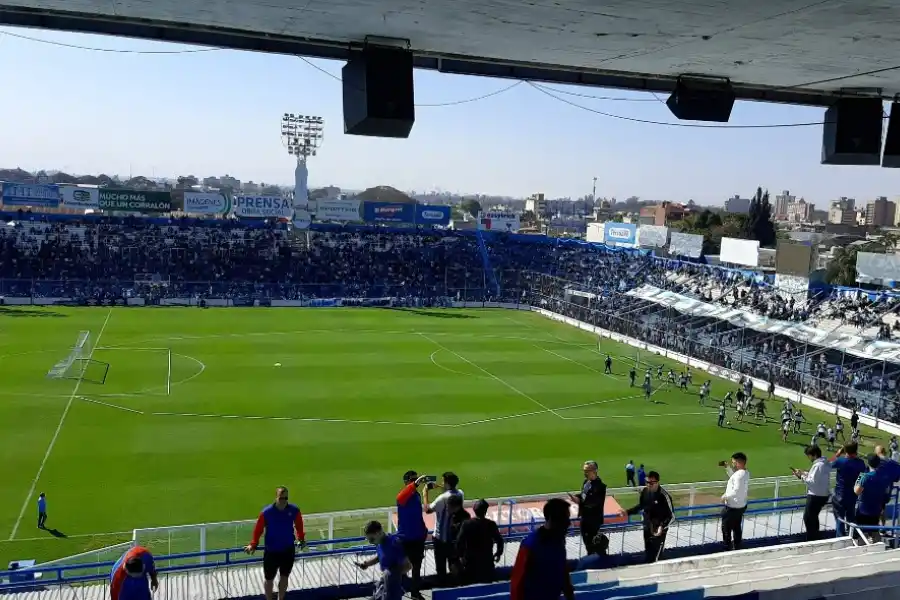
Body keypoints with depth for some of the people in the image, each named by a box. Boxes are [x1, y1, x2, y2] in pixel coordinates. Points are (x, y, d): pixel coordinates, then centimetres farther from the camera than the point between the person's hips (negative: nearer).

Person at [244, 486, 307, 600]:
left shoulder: (294, 510, -12)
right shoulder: (266, 512, -19)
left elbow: (298, 526, 6)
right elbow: (258, 529, -8)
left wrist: (301, 539, 5)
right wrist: (253, 545, -12)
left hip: (288, 551, 2)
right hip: (271, 552, -2)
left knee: (284, 578, 19)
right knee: (269, 579, 14)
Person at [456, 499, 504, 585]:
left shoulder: (467, 524, -10)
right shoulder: (491, 524, -8)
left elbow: (459, 541, -11)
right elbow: (499, 540, -4)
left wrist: (460, 555, 2)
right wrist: (498, 554, 12)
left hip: (470, 560, 0)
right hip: (487, 560, 0)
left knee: (469, 585, 10)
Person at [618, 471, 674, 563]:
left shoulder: (663, 495, -24)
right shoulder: (645, 491, -5)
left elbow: (671, 515, -18)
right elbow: (640, 506, 14)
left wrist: (662, 527, -31)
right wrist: (627, 512, 5)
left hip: (659, 531, -6)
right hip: (647, 528, 6)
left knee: (654, 557, -7)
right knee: (647, 554, 19)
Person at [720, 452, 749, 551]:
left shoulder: (740, 474, -27)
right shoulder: (745, 473, 3)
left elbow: (736, 491, -32)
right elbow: (734, 477, 23)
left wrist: (725, 496, -20)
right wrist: (727, 467, 17)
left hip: (732, 507, -9)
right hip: (741, 505, 9)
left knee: (726, 528, 6)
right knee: (737, 528, 21)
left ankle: (727, 548, 13)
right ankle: (737, 547, 31)